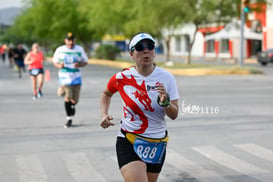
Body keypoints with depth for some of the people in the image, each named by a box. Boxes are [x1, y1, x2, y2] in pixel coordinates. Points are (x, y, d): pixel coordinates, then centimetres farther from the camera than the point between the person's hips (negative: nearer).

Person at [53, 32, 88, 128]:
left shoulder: (79, 49, 3)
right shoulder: (59, 50, 2)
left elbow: (85, 62, 10)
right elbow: (55, 62, 10)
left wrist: (79, 64, -13)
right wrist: (59, 65, -13)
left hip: (76, 78, 1)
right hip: (64, 77, -1)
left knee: (75, 100, 3)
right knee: (67, 98, -11)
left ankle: (73, 106, 39)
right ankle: (69, 118, 2)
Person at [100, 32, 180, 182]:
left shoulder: (166, 78, -4)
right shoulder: (122, 78, -7)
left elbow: (174, 115, -4)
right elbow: (106, 94, 16)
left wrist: (165, 102, -24)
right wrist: (104, 115, 0)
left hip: (157, 145, 3)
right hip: (128, 143, -3)